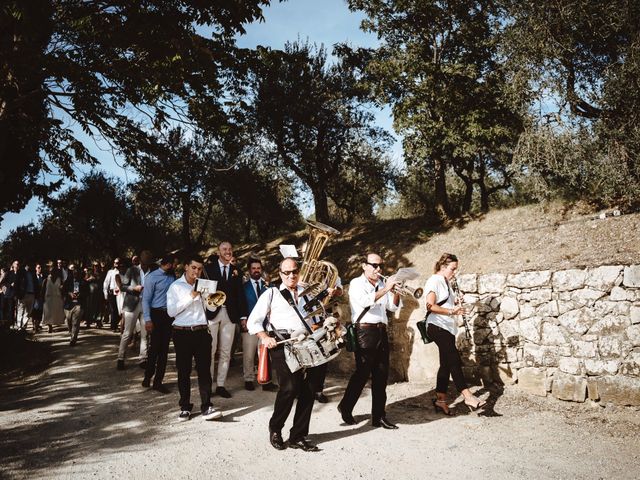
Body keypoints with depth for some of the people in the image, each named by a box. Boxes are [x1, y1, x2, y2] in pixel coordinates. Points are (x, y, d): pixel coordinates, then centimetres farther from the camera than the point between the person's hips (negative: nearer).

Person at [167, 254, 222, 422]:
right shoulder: (176, 286, 3)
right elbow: (171, 311, -8)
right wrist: (190, 296, -13)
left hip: (202, 332, 2)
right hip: (183, 333, -2)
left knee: (204, 370, -3)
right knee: (184, 371, 5)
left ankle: (207, 407, -3)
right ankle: (185, 407, 15)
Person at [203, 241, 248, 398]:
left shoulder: (236, 271, 11)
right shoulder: (209, 268, 2)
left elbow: (240, 294, 8)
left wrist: (243, 316, 3)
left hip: (230, 314, 3)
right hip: (212, 313, -3)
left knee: (225, 352, 6)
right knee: (210, 350, -2)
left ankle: (220, 385, 14)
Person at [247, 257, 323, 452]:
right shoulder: (271, 294, 11)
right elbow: (253, 321, 7)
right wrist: (265, 337, -8)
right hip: (282, 345, -4)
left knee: (308, 391, 1)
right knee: (289, 388, -18)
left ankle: (298, 437, 14)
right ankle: (275, 429, 5)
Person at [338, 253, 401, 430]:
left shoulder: (381, 284, 18)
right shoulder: (357, 283, -1)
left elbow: (393, 307, 15)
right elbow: (365, 301, -19)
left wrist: (395, 292, -2)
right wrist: (385, 289, -19)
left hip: (381, 332, 6)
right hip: (365, 331, -6)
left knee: (381, 375, 5)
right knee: (362, 373, -4)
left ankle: (379, 416, 12)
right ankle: (346, 407, 15)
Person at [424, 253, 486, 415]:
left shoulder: (446, 283, 19)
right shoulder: (434, 281, -8)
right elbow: (431, 306, -18)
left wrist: (456, 308, 9)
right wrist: (451, 311, -25)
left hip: (448, 328, 9)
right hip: (437, 327, -9)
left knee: (446, 364, 8)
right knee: (454, 360, -15)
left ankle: (440, 400, 13)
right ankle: (468, 397, -18)